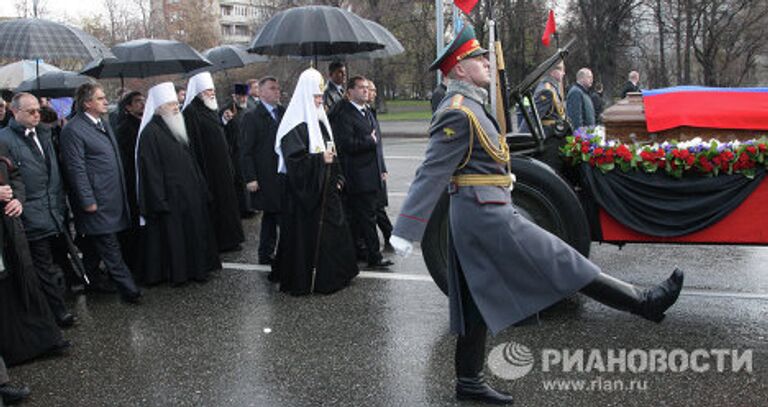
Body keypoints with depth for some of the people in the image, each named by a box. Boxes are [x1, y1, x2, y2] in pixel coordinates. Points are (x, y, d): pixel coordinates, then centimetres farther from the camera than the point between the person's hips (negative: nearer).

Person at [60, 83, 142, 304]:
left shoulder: (103, 124, 14)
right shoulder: (73, 130, -14)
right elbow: (76, 169, -17)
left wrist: (122, 192, 18)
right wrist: (88, 201, -18)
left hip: (112, 199, 9)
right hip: (96, 202, -9)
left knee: (94, 248, 19)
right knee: (111, 250, -3)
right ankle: (129, 291, 1)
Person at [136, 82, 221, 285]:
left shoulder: (178, 127, 12)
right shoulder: (150, 132, -13)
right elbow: (151, 169, -17)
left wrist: (200, 186, 15)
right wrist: (159, 201, -20)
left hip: (188, 191, 8)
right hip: (170, 194, -8)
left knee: (193, 230, 13)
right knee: (172, 233, 0)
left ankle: (196, 267, 23)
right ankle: (176, 272, 12)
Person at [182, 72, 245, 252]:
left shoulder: (212, 110, 13)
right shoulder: (191, 112, -14)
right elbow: (192, 145, -19)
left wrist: (229, 167, 18)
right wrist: (198, 171, -23)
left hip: (221, 167, 9)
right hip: (206, 169, -9)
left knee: (225, 202, 14)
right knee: (211, 206, -2)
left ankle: (227, 240, 24)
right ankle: (212, 244, 9)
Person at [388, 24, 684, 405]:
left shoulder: (467, 104, 14)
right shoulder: (459, 112, -17)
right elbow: (431, 173, -22)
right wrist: (405, 230, -23)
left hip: (473, 216, 11)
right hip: (487, 215, -11)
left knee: (479, 300, 14)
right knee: (561, 263, -1)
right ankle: (644, 303, 11)